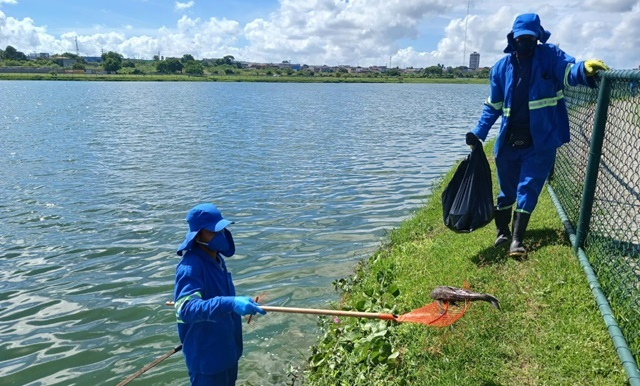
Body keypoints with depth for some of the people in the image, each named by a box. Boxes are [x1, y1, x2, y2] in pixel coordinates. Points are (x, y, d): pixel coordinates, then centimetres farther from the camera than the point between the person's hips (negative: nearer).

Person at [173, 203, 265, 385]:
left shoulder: (216, 259, 2)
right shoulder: (190, 266, -25)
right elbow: (185, 308, -39)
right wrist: (230, 303, -49)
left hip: (227, 348, 9)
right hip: (206, 356, -9)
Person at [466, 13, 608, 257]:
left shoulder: (550, 56, -3)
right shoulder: (502, 67, 4)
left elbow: (568, 72, -20)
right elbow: (493, 106, 10)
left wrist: (585, 69, -44)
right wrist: (478, 133, 3)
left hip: (540, 141, -3)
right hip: (509, 141, 3)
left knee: (527, 189, -2)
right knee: (507, 189, 13)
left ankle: (517, 239, 6)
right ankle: (502, 232, 31)